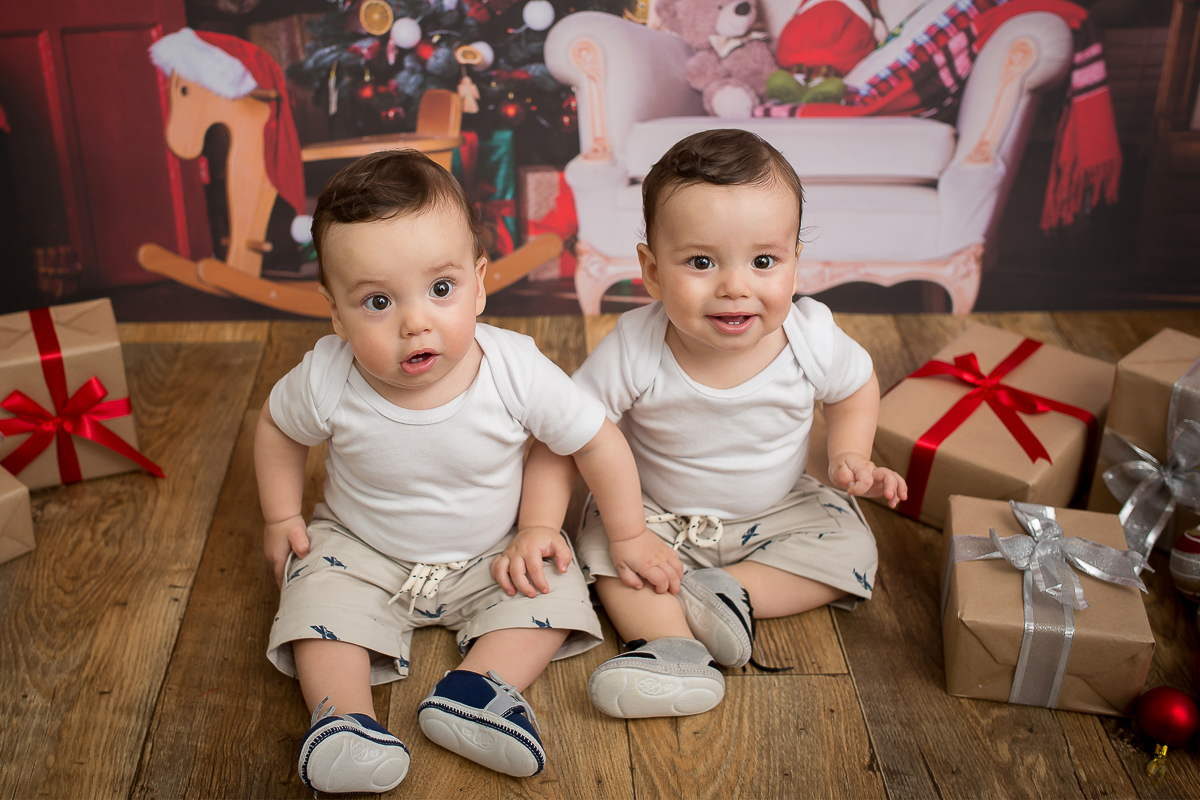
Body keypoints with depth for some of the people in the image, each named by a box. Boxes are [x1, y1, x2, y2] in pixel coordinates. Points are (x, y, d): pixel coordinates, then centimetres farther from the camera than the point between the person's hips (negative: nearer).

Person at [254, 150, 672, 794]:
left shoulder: (516, 371, -30)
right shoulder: (326, 381, -27)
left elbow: (598, 443, -15)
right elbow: (277, 428, -1)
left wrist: (631, 540, -7)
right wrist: (282, 518, 0)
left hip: (492, 554, 0)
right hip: (360, 549, 0)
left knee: (556, 592, -16)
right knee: (319, 594, -22)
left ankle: (473, 690, -23)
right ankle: (342, 717, -22)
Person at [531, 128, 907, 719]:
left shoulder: (811, 338, -23)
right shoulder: (634, 350, -30)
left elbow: (856, 388, 1)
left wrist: (851, 458, -14)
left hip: (777, 510, 1)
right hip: (656, 515, -1)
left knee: (850, 550, -16)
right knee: (604, 541, -23)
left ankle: (729, 593, -16)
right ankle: (672, 648, -32)